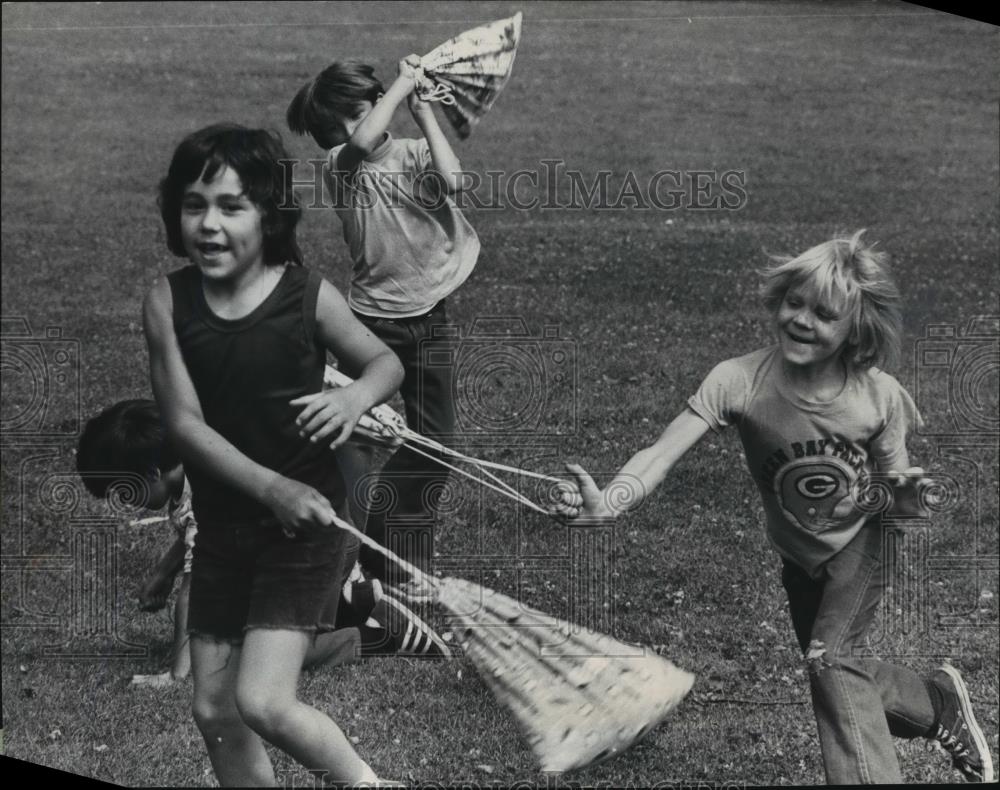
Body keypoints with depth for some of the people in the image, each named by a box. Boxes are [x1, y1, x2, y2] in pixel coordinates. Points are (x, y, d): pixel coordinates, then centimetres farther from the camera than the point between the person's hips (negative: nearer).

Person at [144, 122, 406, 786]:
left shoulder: (308, 295, -13)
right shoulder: (168, 302, -8)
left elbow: (386, 362, 2)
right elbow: (185, 422, -12)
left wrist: (356, 397, -22)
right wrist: (269, 487, -25)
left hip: (305, 522, -4)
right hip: (222, 524, 4)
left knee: (263, 703, -14)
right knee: (215, 710, 10)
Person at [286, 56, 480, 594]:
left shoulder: (415, 155, 1)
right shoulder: (340, 165, -8)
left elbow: (452, 181, -21)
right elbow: (365, 142, -32)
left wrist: (423, 112, -15)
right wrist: (404, 82, -23)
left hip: (429, 320, 3)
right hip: (372, 321, -3)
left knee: (429, 444, 10)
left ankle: (410, 568, 25)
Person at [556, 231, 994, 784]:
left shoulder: (880, 395, -27)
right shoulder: (739, 380, -30)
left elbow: (898, 498, -14)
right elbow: (661, 453, -40)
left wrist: (908, 496, -39)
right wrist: (607, 503, -59)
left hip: (861, 542, -3)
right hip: (795, 555, 3)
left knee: (830, 660, -26)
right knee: (835, 676, 20)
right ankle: (939, 701, 47)